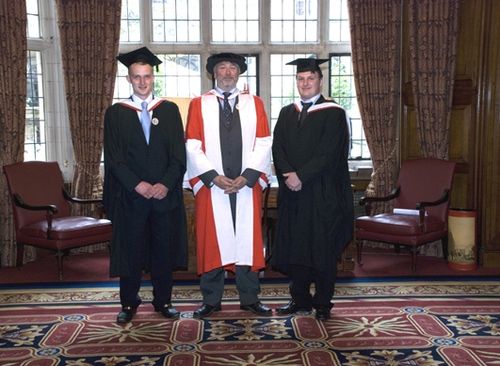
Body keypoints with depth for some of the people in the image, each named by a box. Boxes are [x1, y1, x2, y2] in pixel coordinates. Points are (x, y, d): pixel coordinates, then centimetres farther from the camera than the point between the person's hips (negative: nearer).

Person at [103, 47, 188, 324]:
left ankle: (163, 301, 22)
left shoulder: (169, 110, 6)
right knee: (131, 251, 6)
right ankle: (129, 303, 21)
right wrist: (137, 185, -15)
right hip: (129, 195, -1)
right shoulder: (116, 113, 3)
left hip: (165, 194, 1)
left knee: (164, 249, 8)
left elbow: (179, 154, 1)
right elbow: (113, 158, -3)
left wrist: (166, 184, -13)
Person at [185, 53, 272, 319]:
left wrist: (247, 176, -11)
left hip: (247, 186, 1)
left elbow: (263, 144, 1)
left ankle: (249, 298, 18)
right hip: (211, 186, -1)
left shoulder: (254, 103, 9)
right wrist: (214, 177, -12)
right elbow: (193, 147, -1)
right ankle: (211, 300, 16)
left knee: (248, 240, 6)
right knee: (211, 241, 4)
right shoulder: (198, 104, 6)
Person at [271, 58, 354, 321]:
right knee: (294, 247, 8)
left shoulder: (333, 113, -2)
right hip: (293, 193, 5)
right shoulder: (287, 113, 13)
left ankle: (322, 303, 14)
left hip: (323, 193, -4)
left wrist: (301, 176, -16)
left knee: (323, 247, 2)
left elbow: (328, 153, -12)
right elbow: (278, 149, 4)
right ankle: (300, 299, 21)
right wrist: (288, 175, -12)